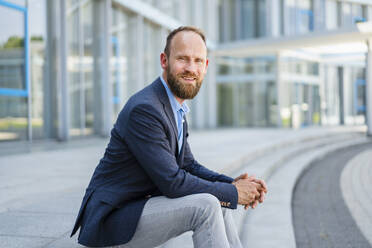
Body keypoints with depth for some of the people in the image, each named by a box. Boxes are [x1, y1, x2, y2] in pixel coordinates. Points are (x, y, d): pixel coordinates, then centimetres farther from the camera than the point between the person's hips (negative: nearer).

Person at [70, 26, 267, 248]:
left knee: (217, 203, 8)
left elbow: (188, 165, 12)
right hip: (110, 220, -10)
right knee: (205, 205, -22)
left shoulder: (175, 109, 9)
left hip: (136, 207, 10)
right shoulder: (143, 109, -22)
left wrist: (233, 183, -5)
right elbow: (172, 182, -24)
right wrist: (233, 193, -14)